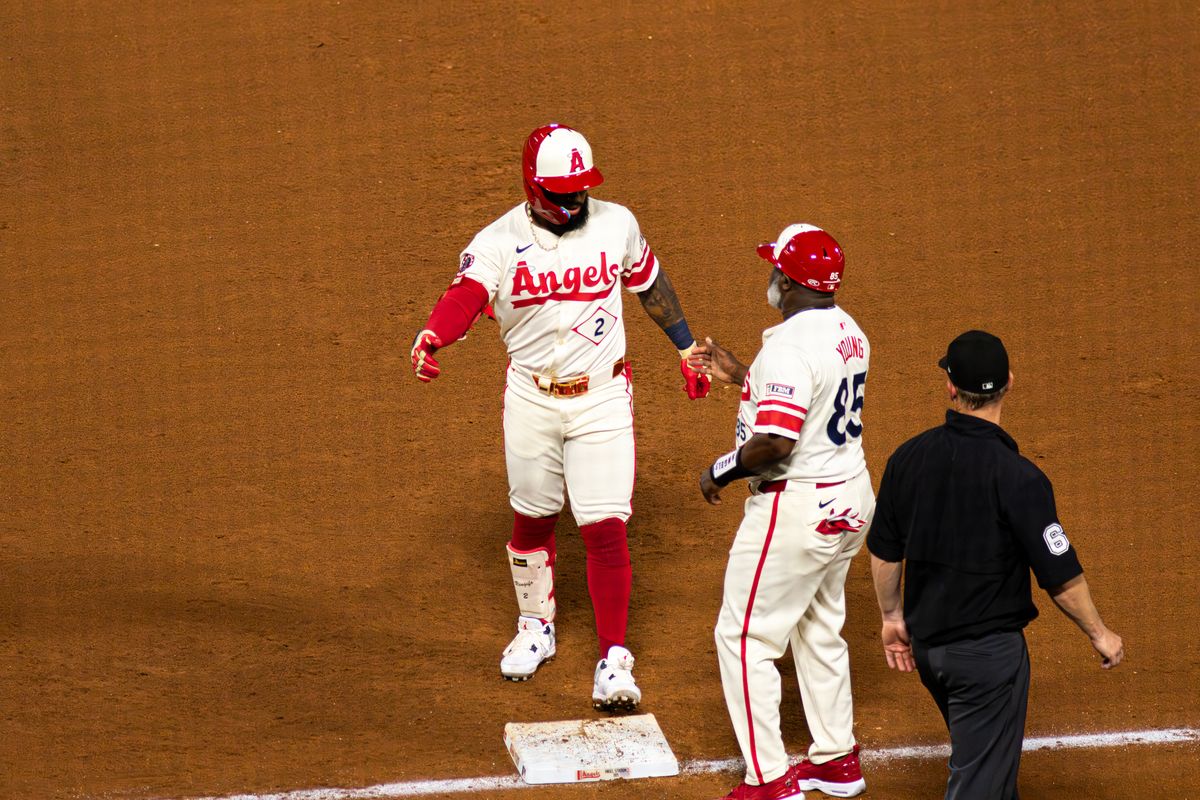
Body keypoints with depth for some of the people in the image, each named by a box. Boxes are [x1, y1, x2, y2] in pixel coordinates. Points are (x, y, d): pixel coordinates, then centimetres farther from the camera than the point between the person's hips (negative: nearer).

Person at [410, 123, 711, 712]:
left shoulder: (615, 225, -4)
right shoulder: (500, 241, -11)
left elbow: (650, 284, 13)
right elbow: (466, 295, -28)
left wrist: (687, 347, 21)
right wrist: (431, 337, -49)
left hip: (602, 399, -1)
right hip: (531, 397, 1)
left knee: (605, 527, -8)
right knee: (531, 519, 15)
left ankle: (613, 662, -5)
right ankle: (535, 628, 38)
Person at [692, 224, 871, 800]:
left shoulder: (789, 346, -25)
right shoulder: (849, 333, 5)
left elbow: (777, 442, -30)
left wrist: (722, 470, -14)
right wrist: (741, 376, 19)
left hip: (796, 506, -10)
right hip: (850, 497, 10)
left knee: (745, 637, 0)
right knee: (820, 630, 24)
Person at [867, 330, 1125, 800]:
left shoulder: (908, 458, -4)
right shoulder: (1017, 477, -21)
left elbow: (883, 552, 7)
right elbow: (1061, 577, -16)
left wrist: (893, 617, 23)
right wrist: (1099, 634, 0)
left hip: (926, 643, 6)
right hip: (989, 652, -6)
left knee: (987, 759, 26)